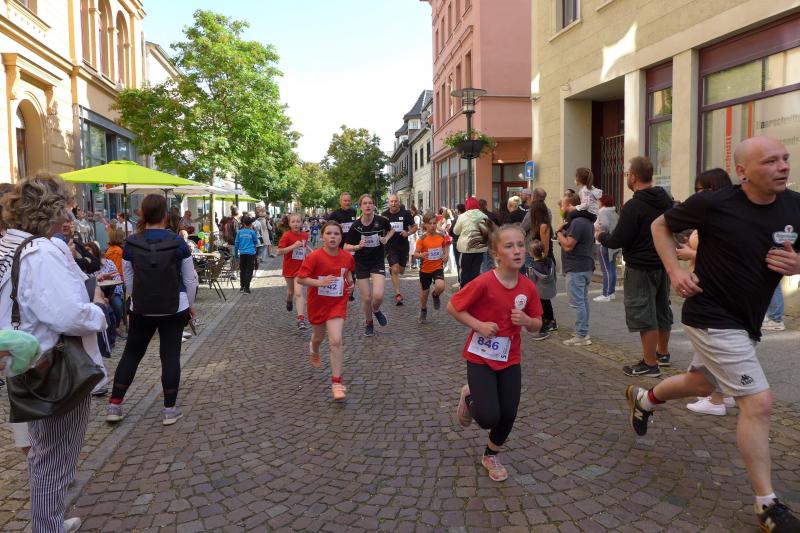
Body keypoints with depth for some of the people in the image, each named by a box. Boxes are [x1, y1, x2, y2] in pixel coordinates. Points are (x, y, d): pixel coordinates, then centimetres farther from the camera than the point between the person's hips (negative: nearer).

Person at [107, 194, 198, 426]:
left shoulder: (131, 243, -5)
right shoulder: (177, 242, -9)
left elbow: (129, 280, 5)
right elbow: (190, 278, -3)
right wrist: (190, 305, 11)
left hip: (141, 309, 2)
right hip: (174, 309, -1)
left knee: (131, 353, 15)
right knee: (170, 356, 5)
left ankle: (114, 405, 21)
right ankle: (170, 409, 11)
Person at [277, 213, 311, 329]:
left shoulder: (305, 235, -1)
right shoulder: (287, 235, -14)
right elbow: (279, 252, -20)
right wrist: (293, 246, -28)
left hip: (300, 268, 1)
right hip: (289, 267, -1)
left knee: (298, 293, -12)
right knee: (291, 290, 19)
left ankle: (301, 319, -14)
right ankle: (289, 300, 55)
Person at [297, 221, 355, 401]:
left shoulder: (347, 256, -7)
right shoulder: (315, 257, -19)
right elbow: (300, 279, -18)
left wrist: (350, 281, -2)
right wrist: (320, 282, -31)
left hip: (337, 304, 0)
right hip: (318, 303, 0)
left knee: (336, 341, -13)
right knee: (319, 336, 24)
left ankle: (337, 383, -6)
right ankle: (314, 349, 62)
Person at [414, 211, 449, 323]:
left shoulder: (441, 237, -5)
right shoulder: (422, 239, -13)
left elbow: (444, 247, 15)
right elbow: (415, 254, -13)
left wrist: (446, 255, -5)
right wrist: (421, 255, -35)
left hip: (438, 267, 1)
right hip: (425, 269, -1)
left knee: (440, 287, -25)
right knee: (424, 292, 13)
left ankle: (436, 295, 13)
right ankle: (423, 311, 39)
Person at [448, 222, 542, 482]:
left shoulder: (528, 287, -7)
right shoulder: (484, 282, -22)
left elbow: (537, 324, 5)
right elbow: (452, 306, -12)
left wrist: (527, 321, -18)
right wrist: (479, 325, -22)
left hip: (510, 359, 4)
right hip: (480, 357, -4)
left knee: (508, 415, 5)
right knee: (489, 417, -12)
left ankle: (491, 455, 35)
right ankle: (469, 397, 24)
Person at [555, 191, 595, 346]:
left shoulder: (577, 222, -19)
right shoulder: (586, 220, 15)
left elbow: (567, 245, -22)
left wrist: (559, 231, -8)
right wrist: (564, 230, 8)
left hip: (576, 269, -11)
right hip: (586, 265, 11)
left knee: (577, 302, -7)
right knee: (583, 300, 15)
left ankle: (581, 336, -4)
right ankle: (583, 331, 24)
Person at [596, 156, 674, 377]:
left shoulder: (633, 206, -20)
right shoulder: (666, 200, 6)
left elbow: (618, 240, -20)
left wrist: (600, 236, -2)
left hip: (640, 267, -9)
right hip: (663, 263, 9)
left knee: (644, 315, -1)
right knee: (661, 308, 20)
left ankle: (650, 363, 5)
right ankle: (663, 353, 35)